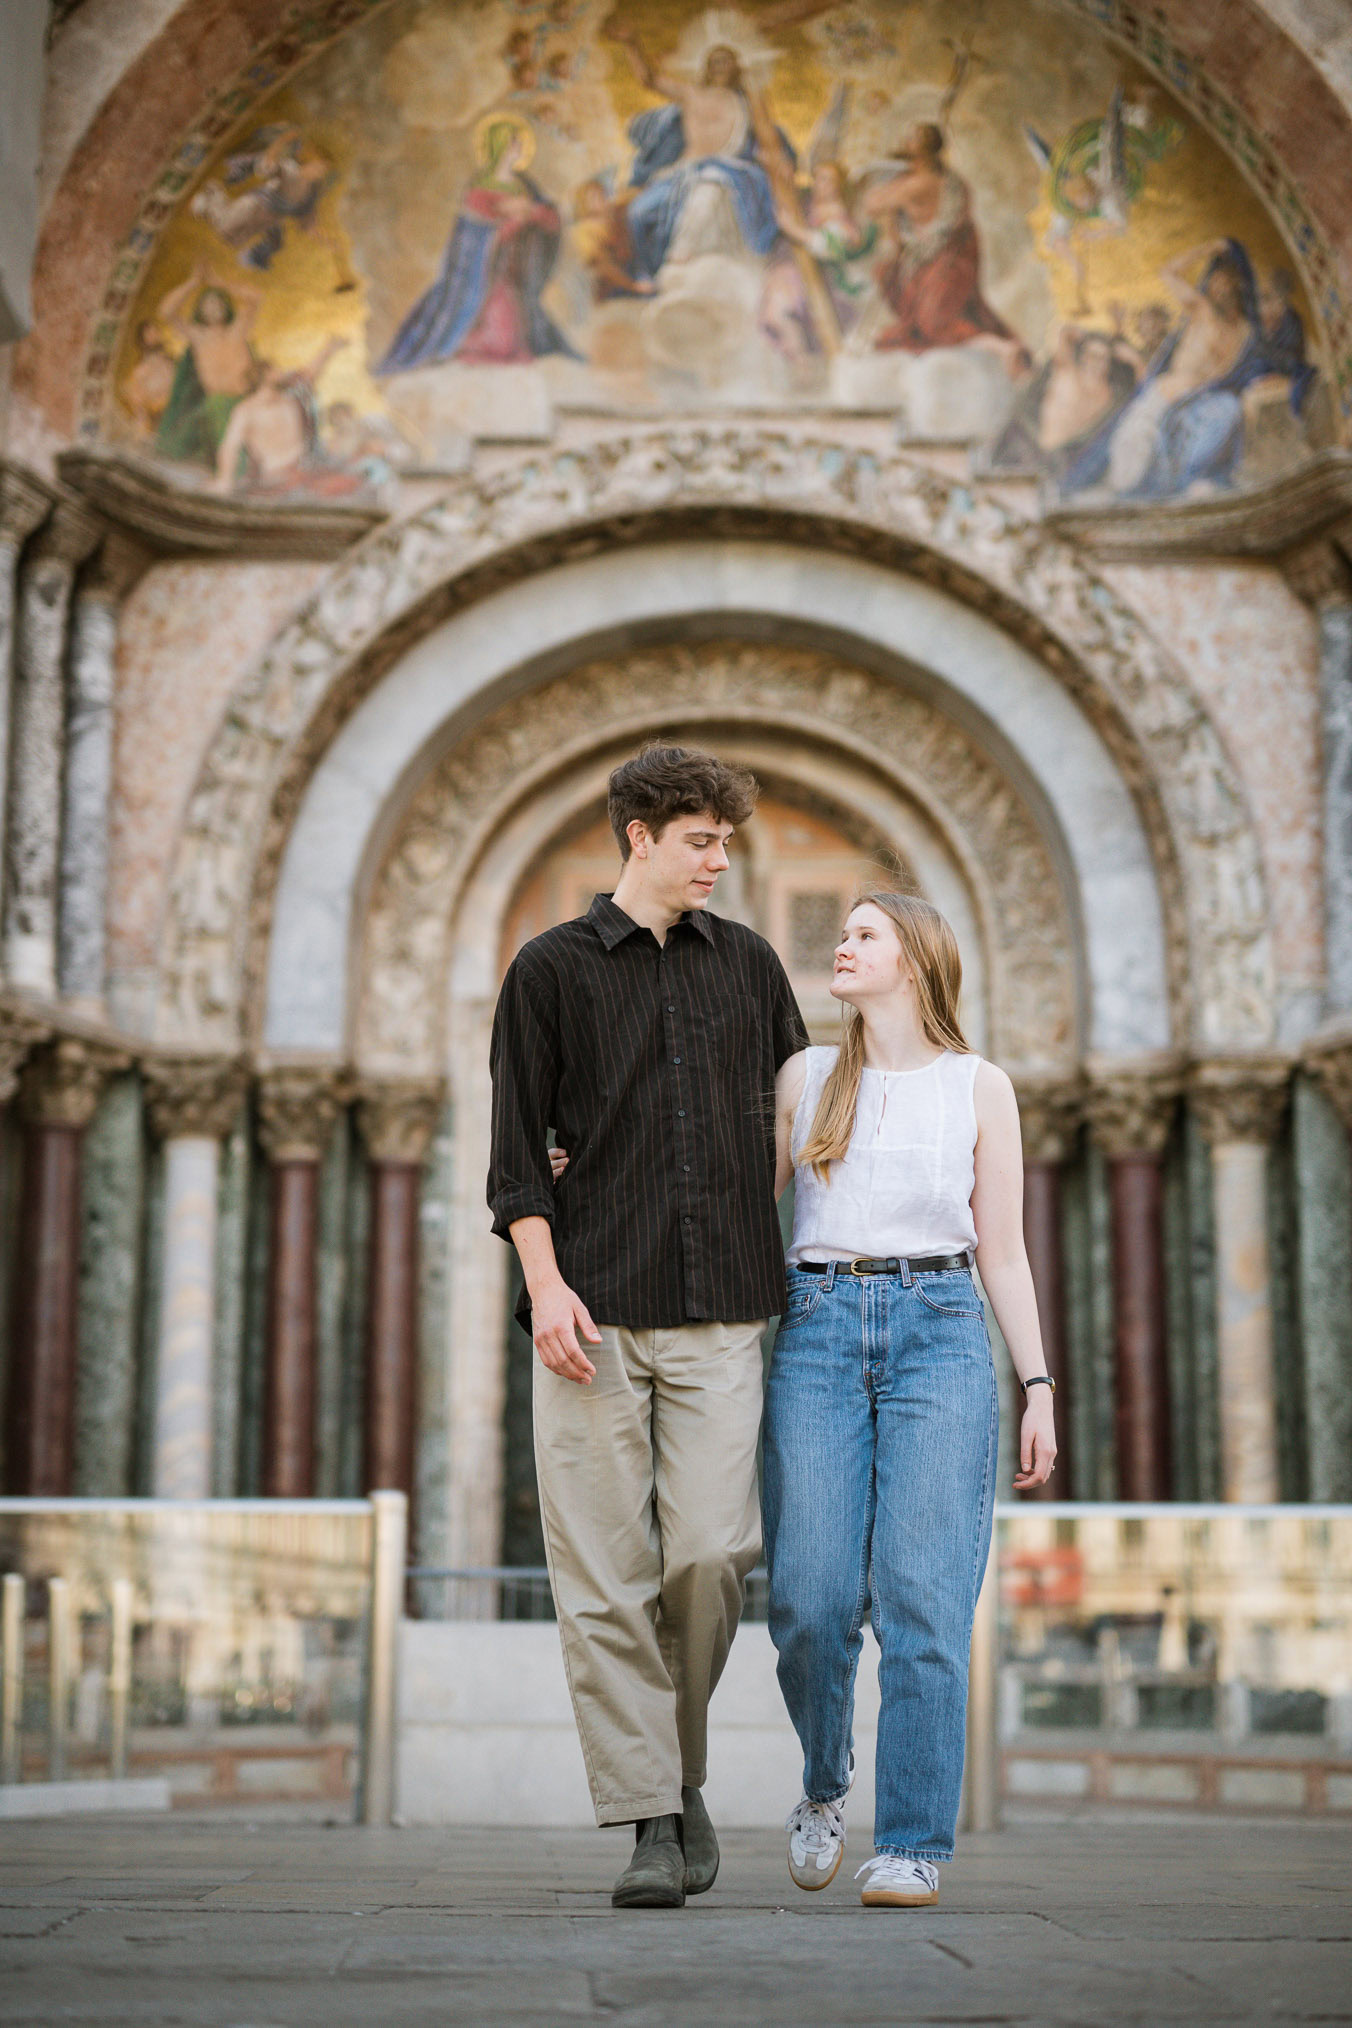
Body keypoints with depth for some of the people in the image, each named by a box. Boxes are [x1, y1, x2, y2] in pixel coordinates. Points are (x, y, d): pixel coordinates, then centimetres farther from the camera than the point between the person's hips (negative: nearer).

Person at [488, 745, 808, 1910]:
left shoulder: (748, 964, 15)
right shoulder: (553, 969, 7)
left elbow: (795, 1110, 25)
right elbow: (518, 1146, 3)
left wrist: (771, 1239, 15)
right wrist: (545, 1278, -8)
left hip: (721, 1308, 2)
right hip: (594, 1307, -2)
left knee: (711, 1554, -7)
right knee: (605, 1575, -4)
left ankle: (683, 1769, 17)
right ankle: (647, 1817, 3)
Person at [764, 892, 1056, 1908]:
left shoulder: (980, 1087, 10)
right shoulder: (804, 1077, 15)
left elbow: (1003, 1252, 10)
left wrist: (1039, 1386, 4)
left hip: (941, 1333, -1)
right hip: (819, 1330, 1)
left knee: (922, 1598, -10)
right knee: (811, 1601, -6)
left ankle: (913, 1844, -2)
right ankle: (825, 1782, 22)